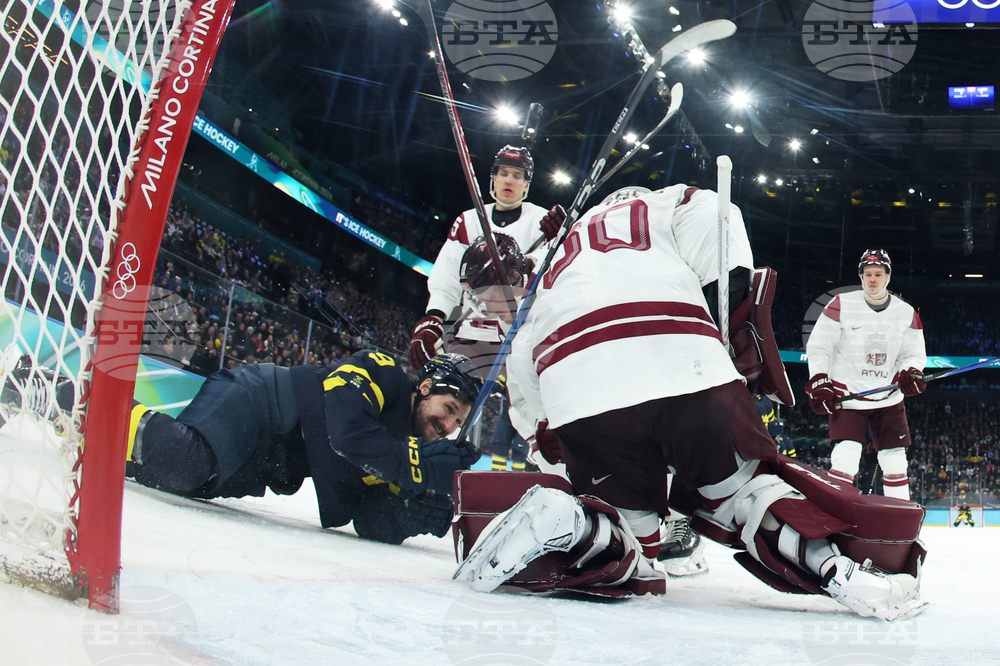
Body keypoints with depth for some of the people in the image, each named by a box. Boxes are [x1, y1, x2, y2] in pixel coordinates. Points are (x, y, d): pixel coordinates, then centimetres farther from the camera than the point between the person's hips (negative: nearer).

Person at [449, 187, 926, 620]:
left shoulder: (562, 256, 41)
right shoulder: (668, 204, 30)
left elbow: (522, 355, 36)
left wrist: (543, 429, 42)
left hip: (576, 400, 3)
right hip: (680, 368, -3)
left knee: (627, 550, 10)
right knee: (744, 482, 13)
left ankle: (557, 522, -19)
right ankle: (840, 568, -10)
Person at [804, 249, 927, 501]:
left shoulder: (906, 313, 2)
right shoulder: (841, 305, -7)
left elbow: (914, 354, 8)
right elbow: (817, 346, -3)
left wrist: (911, 372, -14)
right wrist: (818, 382, -11)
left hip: (888, 399, 4)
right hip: (846, 395, -4)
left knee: (895, 461, 7)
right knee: (845, 459, -16)